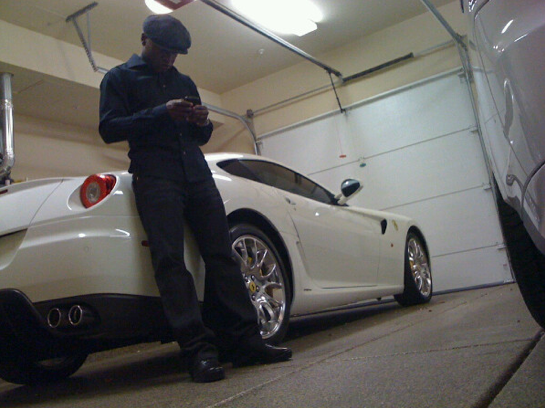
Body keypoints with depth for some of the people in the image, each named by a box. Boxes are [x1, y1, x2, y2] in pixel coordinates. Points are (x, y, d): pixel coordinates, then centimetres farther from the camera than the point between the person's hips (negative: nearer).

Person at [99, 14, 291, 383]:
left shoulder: (185, 82, 28)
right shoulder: (120, 78, 13)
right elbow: (109, 128, -1)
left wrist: (203, 122, 4)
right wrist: (162, 113, -12)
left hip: (196, 173, 5)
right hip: (154, 175, -4)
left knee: (221, 253, -5)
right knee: (169, 259, -17)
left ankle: (245, 341, -5)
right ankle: (198, 350, -18)